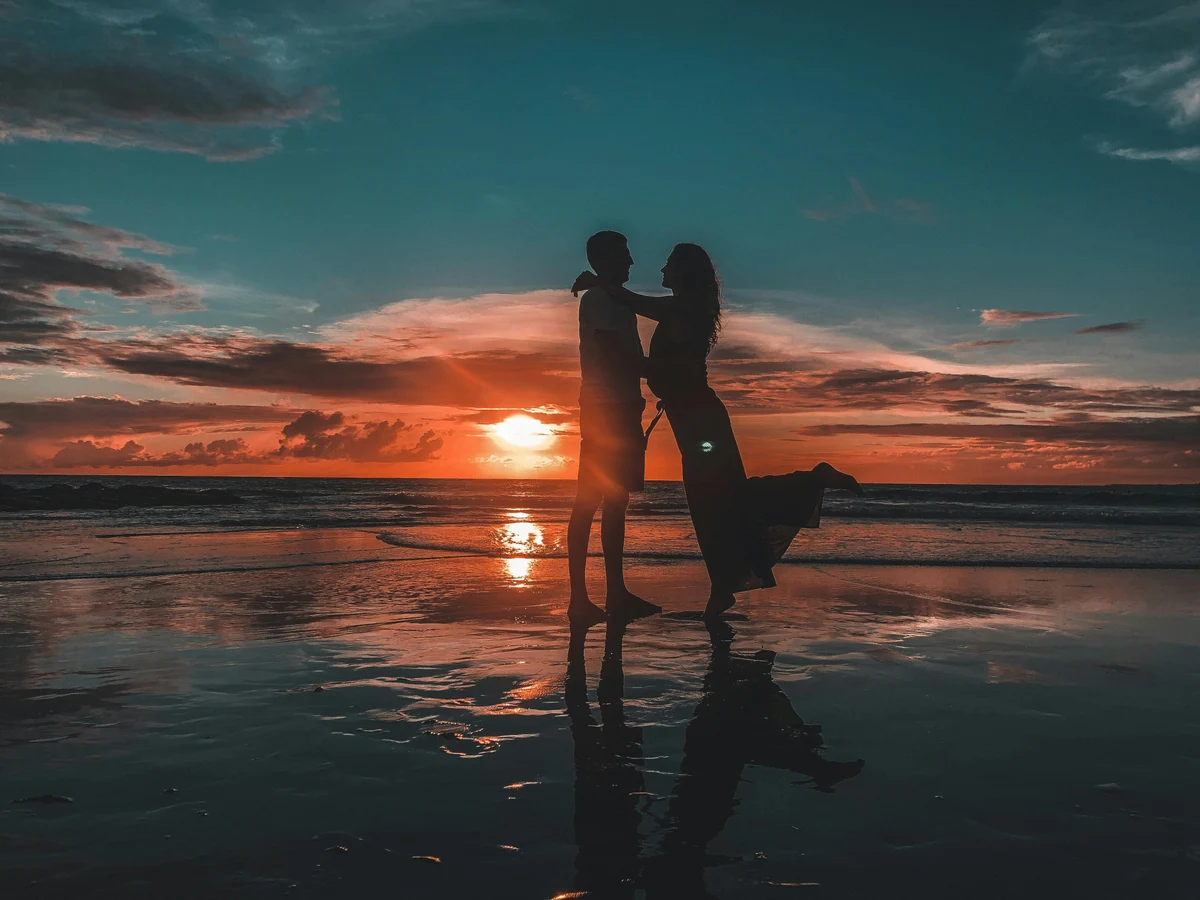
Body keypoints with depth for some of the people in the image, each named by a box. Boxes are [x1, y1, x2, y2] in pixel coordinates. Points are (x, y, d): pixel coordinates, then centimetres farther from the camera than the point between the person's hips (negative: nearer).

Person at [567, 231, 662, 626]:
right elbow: (614, 356, -16)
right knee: (589, 501, -11)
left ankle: (617, 594, 11)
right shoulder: (599, 299, -6)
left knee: (615, 501, 8)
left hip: (619, 409, 10)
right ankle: (579, 597, -11)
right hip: (606, 408, -10)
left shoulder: (614, 301, 24)